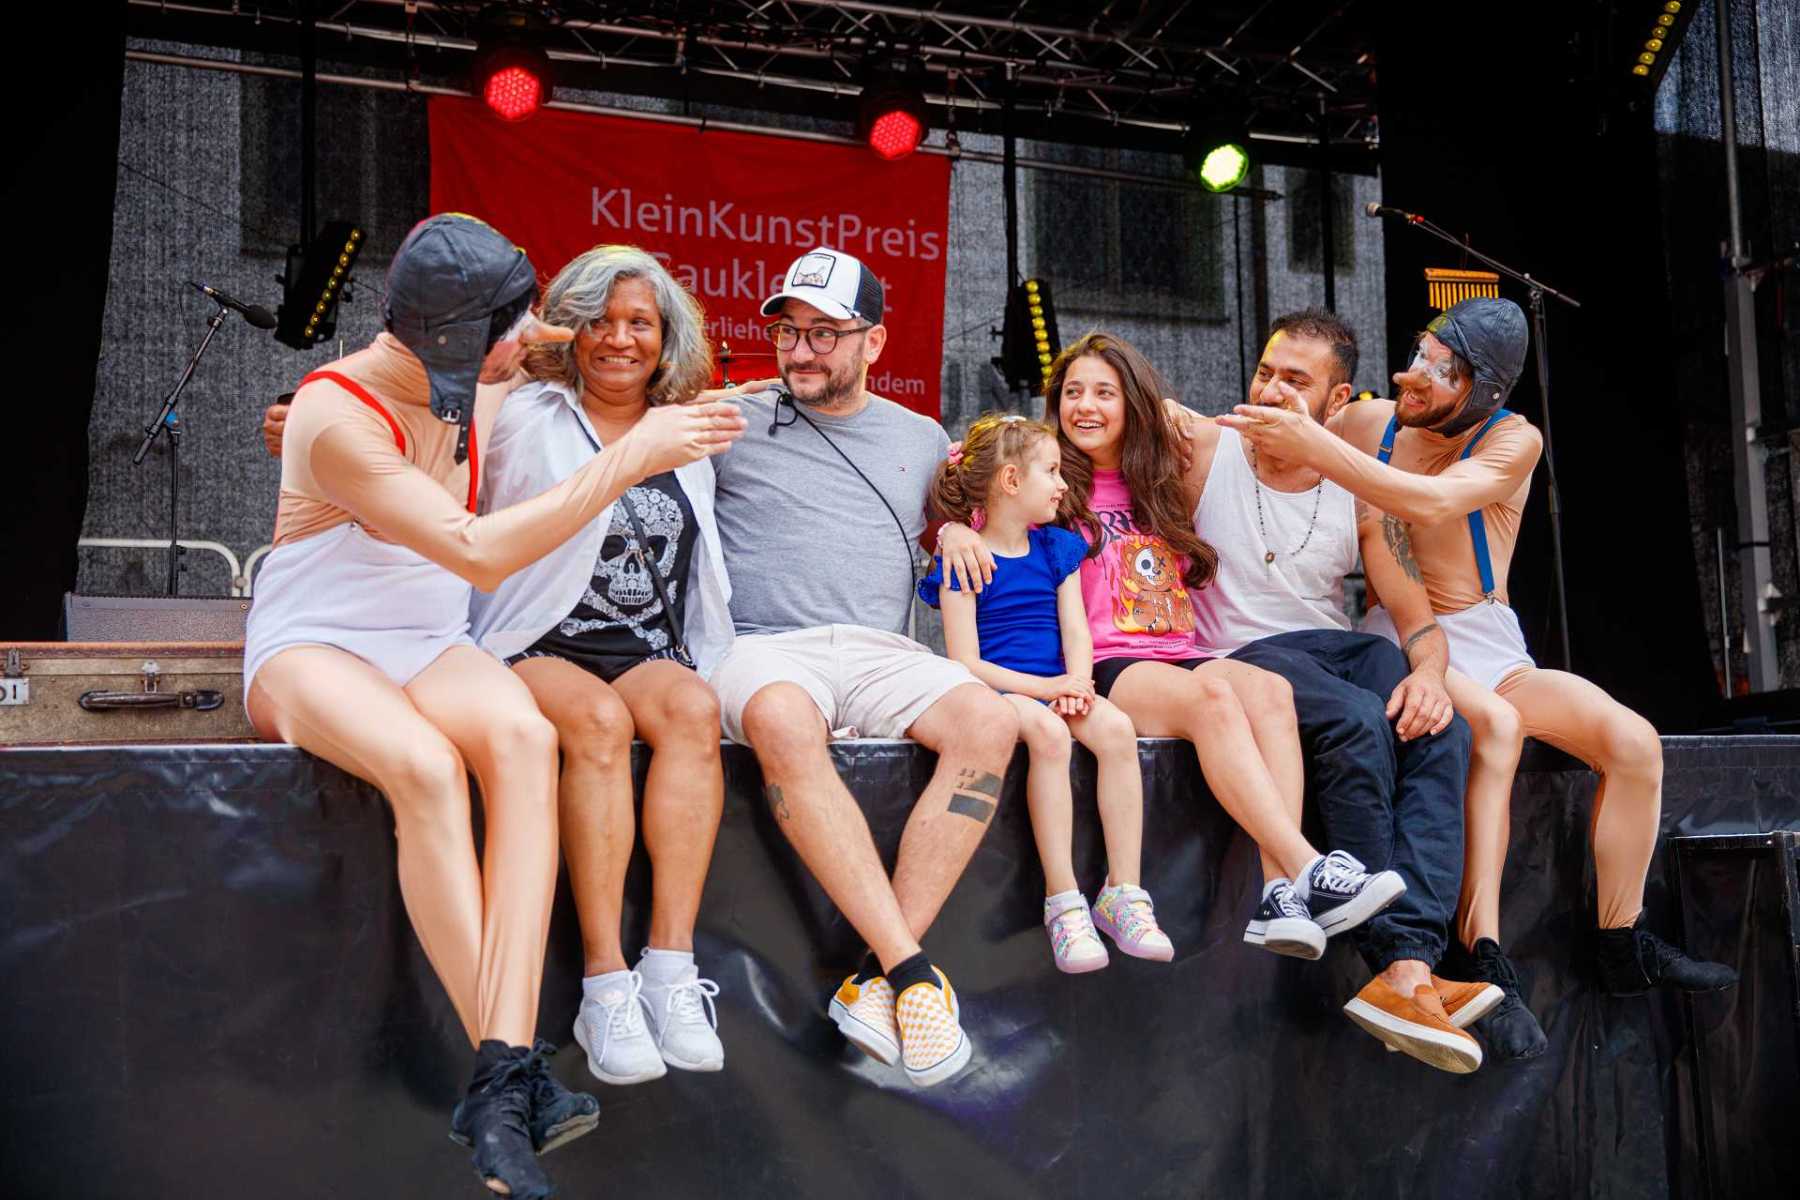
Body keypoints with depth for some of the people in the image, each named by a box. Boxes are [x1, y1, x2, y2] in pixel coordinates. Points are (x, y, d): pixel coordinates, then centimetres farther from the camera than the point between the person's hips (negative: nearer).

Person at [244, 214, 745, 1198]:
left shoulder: (475, 390, 3)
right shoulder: (336, 418, -19)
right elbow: (478, 553, -29)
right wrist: (631, 456, -28)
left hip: (428, 649, 5)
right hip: (312, 648, -5)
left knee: (523, 737, -33)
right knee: (426, 765, -40)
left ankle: (499, 1082, -43)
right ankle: (516, 1073, -36)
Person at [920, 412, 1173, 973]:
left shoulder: (1057, 548, 16)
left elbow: (1076, 631, 7)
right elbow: (965, 664, -9)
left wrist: (1075, 686, -14)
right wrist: (1043, 688, -19)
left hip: (1053, 688, 5)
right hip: (995, 691, -5)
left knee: (1116, 727, -26)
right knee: (1047, 732, -36)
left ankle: (1123, 892, -21)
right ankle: (1063, 901, -31)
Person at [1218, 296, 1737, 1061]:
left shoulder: (1513, 439, -5)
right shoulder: (1369, 423, 1)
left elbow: (1432, 503, -25)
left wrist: (1314, 446, -32)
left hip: (1489, 644, 2)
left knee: (1634, 742, -17)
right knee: (1495, 724, -35)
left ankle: (1621, 946, -1)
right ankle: (1480, 955, -36)